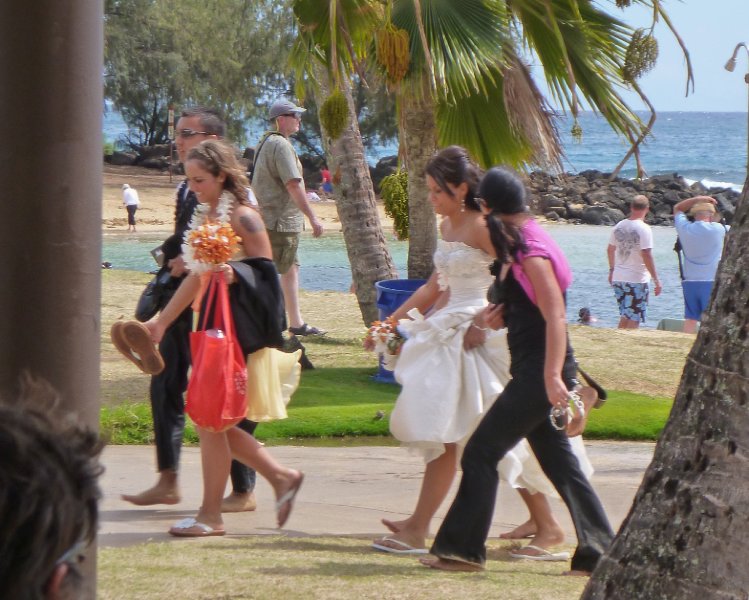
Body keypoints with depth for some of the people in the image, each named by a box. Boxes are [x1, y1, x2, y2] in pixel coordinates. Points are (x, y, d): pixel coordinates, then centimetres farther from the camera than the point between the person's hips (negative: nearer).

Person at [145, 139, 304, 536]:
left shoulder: (242, 217, -12)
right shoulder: (204, 217, 13)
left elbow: (267, 272, -13)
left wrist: (234, 274, -30)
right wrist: (161, 322, 22)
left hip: (235, 328, -9)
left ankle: (211, 516, 6)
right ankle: (281, 477, 21)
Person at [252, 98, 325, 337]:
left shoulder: (266, 142, 16)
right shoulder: (280, 145, -16)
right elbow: (293, 185, -22)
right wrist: (313, 218, -21)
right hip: (281, 221, -11)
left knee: (291, 268, 16)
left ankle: (296, 323, 22)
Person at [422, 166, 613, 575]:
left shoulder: (531, 254, -15)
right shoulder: (516, 252, 14)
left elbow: (555, 316, -22)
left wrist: (553, 377, -29)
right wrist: (498, 317, 4)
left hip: (540, 373, -10)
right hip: (532, 373, 10)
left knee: (482, 452, -5)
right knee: (559, 462, 11)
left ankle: (462, 549, -1)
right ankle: (598, 552, 11)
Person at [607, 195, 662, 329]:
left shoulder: (619, 226, 6)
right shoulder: (643, 228, -14)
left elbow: (610, 250, 18)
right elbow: (646, 256, -20)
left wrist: (611, 270, 33)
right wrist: (656, 280, -15)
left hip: (618, 278, 6)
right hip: (637, 280, -6)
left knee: (624, 317, 17)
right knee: (634, 320, -2)